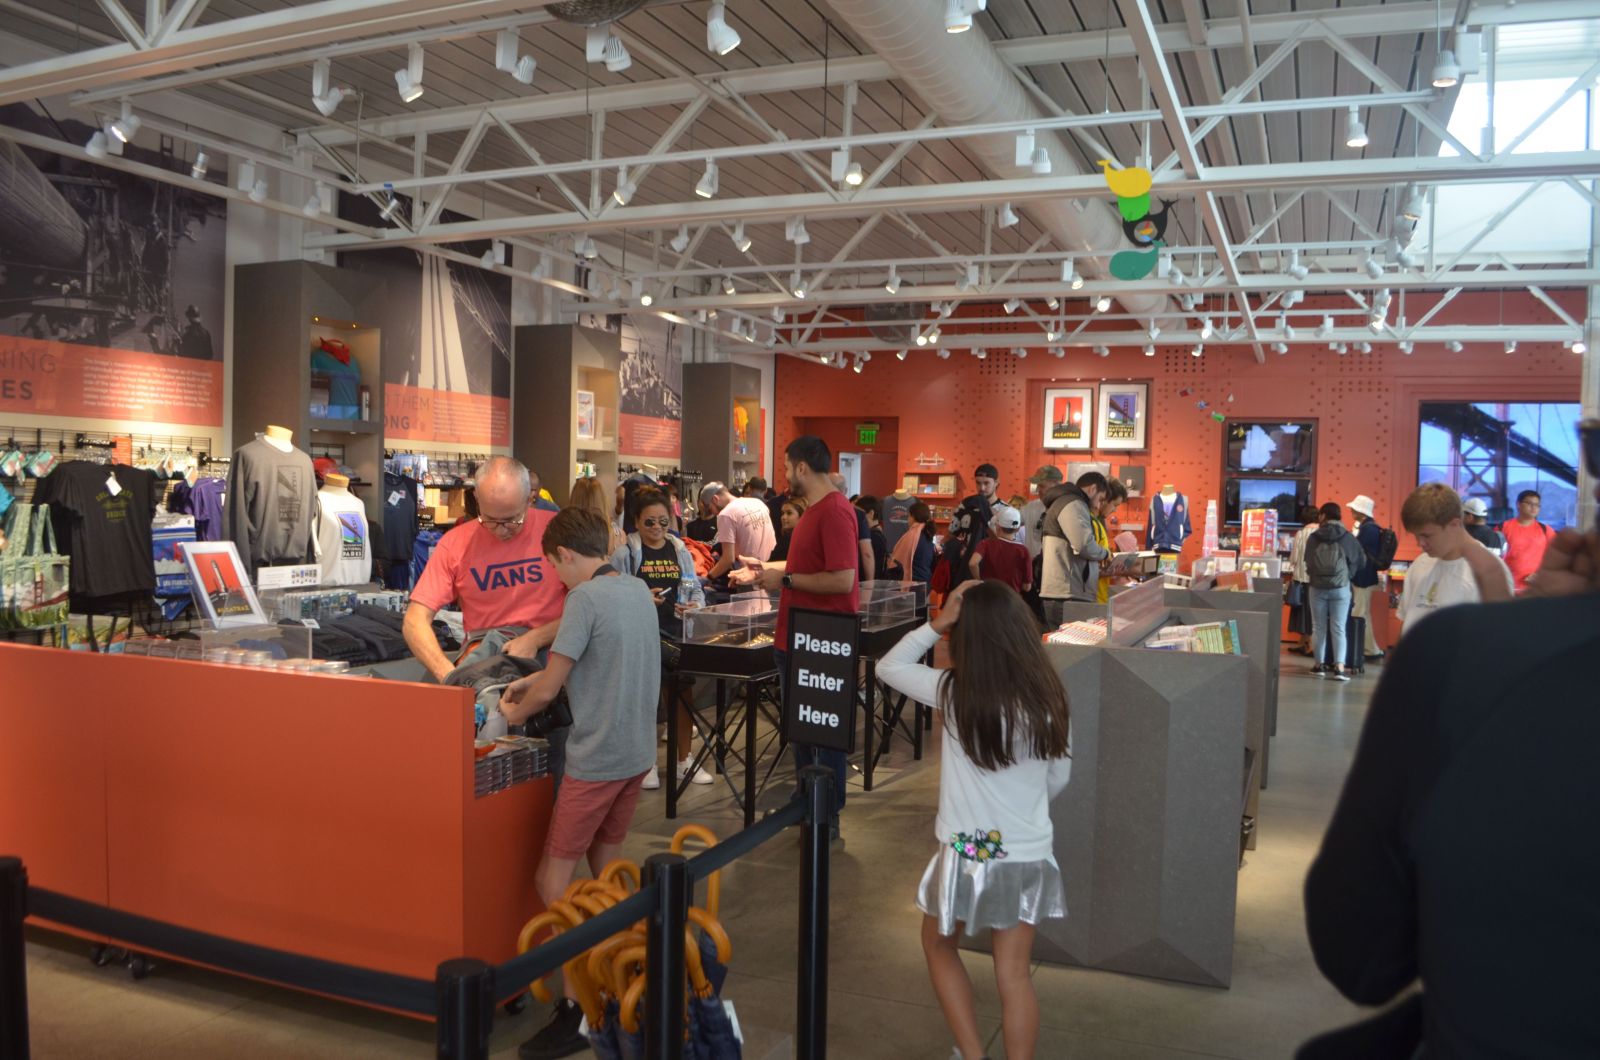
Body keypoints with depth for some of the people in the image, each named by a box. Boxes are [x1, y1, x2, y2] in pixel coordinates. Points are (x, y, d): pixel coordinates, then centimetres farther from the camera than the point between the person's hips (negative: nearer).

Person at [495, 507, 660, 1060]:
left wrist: (515, 713, 6)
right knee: (605, 869, 20)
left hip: (597, 759, -8)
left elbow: (549, 689, -14)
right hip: (639, 751, 8)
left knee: (553, 881, 0)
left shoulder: (585, 598, -16)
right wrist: (538, 678, 19)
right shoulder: (638, 590, 8)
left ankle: (575, 1010, 0)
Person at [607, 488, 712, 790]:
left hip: (679, 633, 4)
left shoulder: (681, 552, 11)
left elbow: (696, 589, 13)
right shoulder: (625, 553, -3)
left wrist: (695, 605, -8)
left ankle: (684, 760, 25)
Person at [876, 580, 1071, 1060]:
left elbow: (888, 666, 0)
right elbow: (1059, 780, 7)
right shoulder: (1049, 698, -6)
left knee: (938, 946, 23)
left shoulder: (953, 692, -16)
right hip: (1030, 854, 3)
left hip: (967, 854, -2)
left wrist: (938, 623, -7)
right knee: (1015, 974, 13)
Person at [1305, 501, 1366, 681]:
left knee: (1318, 627, 10)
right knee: (1338, 628, 0)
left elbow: (1307, 563, 5)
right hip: (1340, 587, -1)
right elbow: (1358, 561, 7)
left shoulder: (1313, 538, -2)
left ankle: (1320, 665, 16)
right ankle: (1339, 667, -8)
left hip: (1317, 588, 1)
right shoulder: (1348, 538, -3)